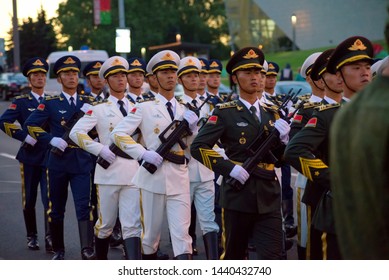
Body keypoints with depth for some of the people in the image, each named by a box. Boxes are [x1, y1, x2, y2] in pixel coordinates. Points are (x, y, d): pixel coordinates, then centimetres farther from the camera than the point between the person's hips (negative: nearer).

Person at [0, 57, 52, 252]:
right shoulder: (21, 102, 1)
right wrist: (24, 136, -16)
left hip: (50, 157, 1)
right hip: (29, 157, -1)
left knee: (50, 199, -10)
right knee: (29, 200, 7)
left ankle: (50, 238, -9)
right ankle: (31, 236, 22)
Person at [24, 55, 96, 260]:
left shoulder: (88, 102, 9)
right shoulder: (50, 103, 1)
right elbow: (30, 125, -3)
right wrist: (51, 139, -13)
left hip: (82, 161, 1)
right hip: (58, 161, 0)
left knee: (84, 206, -12)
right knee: (56, 208, 8)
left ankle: (87, 251, -17)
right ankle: (58, 250, 22)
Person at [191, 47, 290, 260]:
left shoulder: (271, 113, 13)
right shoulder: (225, 113, -2)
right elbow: (198, 147, -9)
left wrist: (283, 138, -4)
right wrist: (229, 168, -17)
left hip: (269, 196, 4)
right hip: (238, 194, -3)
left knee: (272, 257, -5)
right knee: (234, 256, 10)